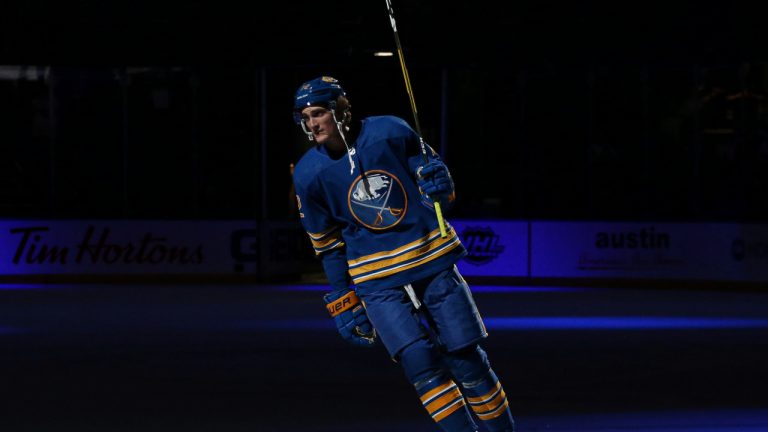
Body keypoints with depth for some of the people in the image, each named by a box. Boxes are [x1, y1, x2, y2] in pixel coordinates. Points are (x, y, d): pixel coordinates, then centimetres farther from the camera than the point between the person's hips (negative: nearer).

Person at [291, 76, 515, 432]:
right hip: (378, 280, 0)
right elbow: (328, 245, 7)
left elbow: (428, 167, 7)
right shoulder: (308, 175, -4)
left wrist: (438, 184, -17)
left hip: (430, 257, 0)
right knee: (419, 362, -16)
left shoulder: (389, 132, -9)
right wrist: (344, 304, 9)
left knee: (466, 359, 1)